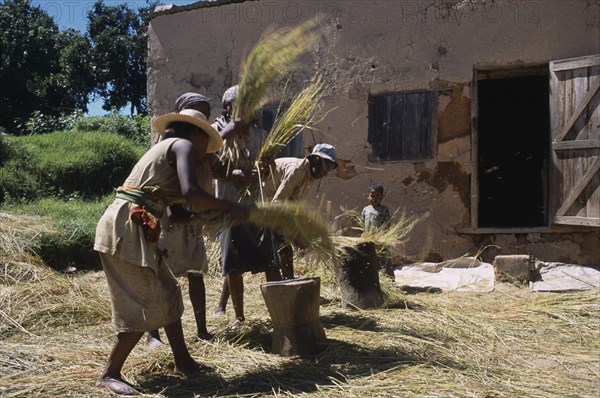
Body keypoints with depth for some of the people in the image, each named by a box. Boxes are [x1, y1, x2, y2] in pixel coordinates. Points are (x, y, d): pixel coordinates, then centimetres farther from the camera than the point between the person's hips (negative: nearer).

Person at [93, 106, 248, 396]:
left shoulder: (166, 148, 25)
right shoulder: (182, 145, -2)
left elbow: (176, 213, 22)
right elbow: (190, 193, -20)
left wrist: (215, 215, 21)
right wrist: (230, 208, -10)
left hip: (132, 229, 10)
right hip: (126, 228, -10)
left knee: (167, 292, 16)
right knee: (144, 305, -5)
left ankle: (183, 362, 25)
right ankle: (109, 374, 5)